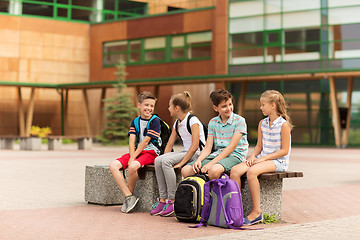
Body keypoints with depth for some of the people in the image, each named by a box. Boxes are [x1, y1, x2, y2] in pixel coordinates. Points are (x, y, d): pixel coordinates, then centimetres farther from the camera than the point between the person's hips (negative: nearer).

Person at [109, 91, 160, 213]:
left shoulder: (155, 121, -5)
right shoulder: (135, 122, 13)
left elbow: (145, 141, -12)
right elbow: (132, 140, 3)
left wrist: (133, 158, -16)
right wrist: (132, 156, -15)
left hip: (150, 152, -6)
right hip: (136, 152, 6)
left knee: (133, 166, -36)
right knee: (113, 165, -17)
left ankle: (130, 195, -10)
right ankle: (129, 197, -18)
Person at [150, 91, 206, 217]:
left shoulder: (193, 120, -12)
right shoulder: (177, 124, 14)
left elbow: (195, 145, -19)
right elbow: (169, 145, 14)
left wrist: (181, 163, -22)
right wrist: (164, 159, -3)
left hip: (197, 154, -8)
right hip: (185, 153, 8)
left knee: (166, 161, -28)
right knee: (158, 160, -14)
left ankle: (172, 200, -24)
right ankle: (162, 199, -14)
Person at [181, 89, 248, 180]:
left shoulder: (239, 121, -7)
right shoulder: (213, 123, 10)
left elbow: (231, 147, -14)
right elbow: (207, 148, 7)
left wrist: (211, 163, -21)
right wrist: (198, 160, -16)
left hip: (235, 156, -5)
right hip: (217, 154, 6)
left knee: (214, 170, -39)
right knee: (185, 170, -14)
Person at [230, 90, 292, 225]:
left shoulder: (284, 125, -9)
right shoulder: (262, 124, 13)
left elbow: (284, 151, -12)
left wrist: (264, 158, -17)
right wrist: (253, 156, -3)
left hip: (278, 161, -7)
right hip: (262, 159, 7)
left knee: (252, 171, -34)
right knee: (235, 170, -18)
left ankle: (256, 212, -26)